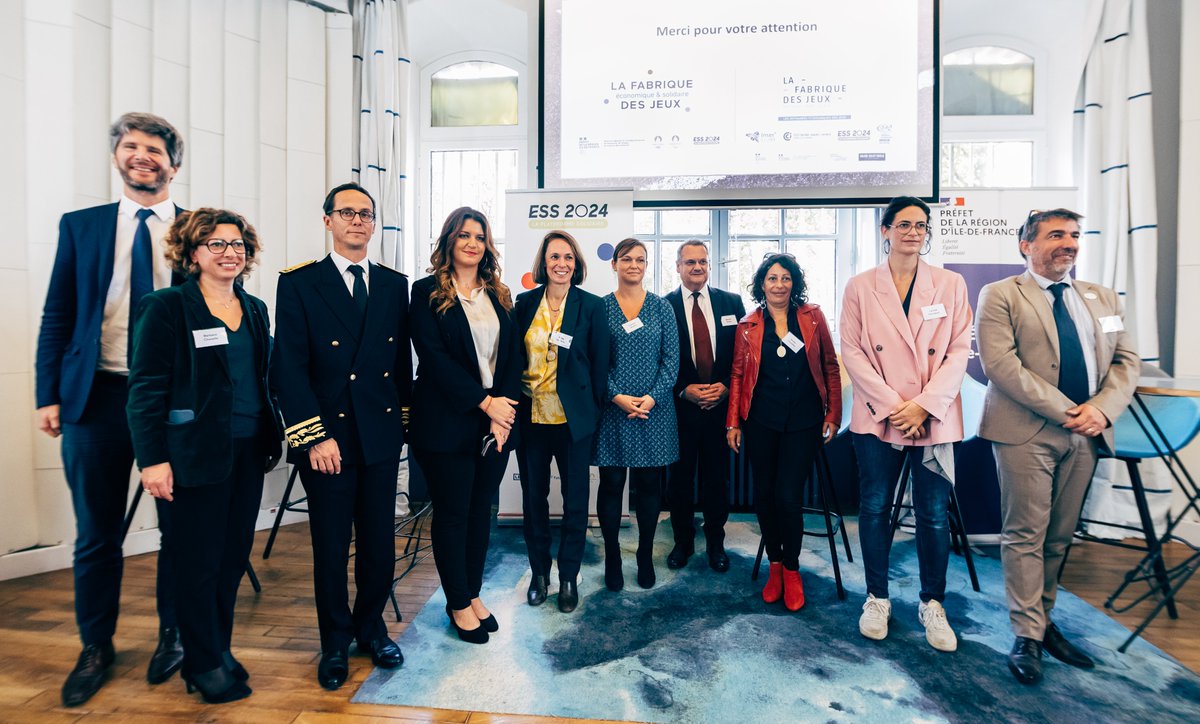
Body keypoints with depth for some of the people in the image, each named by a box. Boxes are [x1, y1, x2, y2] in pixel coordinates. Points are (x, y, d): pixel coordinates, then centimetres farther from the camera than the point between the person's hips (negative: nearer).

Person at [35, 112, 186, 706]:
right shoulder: (80, 226, 9)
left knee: (180, 525, 8)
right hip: (97, 395, 2)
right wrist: (49, 395, 0)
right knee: (97, 532, 11)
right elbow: (57, 316, 8)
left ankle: (173, 633, 28)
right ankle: (96, 647, 30)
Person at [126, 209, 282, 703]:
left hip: (248, 452, 5)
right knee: (201, 560, 5)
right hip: (196, 454, -5)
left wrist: (273, 437, 8)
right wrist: (152, 459, -14)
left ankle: (219, 649, 30)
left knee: (235, 554, 12)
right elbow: (146, 388, -9)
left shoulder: (255, 310, 11)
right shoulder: (166, 308, -5)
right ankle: (204, 664, 23)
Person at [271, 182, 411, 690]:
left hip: (381, 437, 3)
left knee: (380, 543, 11)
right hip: (326, 440, -3)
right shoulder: (299, 284, -1)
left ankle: (371, 628, 35)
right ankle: (335, 642, 31)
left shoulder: (395, 284, 9)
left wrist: (405, 416, 9)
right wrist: (314, 436, -13)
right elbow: (289, 367, -7)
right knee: (331, 547, 10)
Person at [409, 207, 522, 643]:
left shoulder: (499, 295, 11)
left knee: (481, 509, 14)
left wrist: (505, 405, -8)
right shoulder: (428, 292, -3)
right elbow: (434, 357, -12)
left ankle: (473, 593, 31)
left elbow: (514, 355, 7)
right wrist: (484, 403, -15)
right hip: (447, 422, -4)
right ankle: (458, 604, 25)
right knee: (452, 513, 7)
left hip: (497, 421, 5)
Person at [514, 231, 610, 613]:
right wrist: (514, 402, 5)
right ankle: (539, 571, 31)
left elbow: (599, 364, -1)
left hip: (573, 418, -2)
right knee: (533, 497, 13)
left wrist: (594, 411, -2)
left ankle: (568, 577, 26)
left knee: (575, 500, 7)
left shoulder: (592, 306, -2)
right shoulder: (524, 303, 3)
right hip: (531, 416, 2)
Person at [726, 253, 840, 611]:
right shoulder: (748, 325, 4)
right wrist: (732, 422, 1)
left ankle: (791, 569, 19)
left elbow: (830, 366, 6)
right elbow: (737, 374, 6)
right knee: (764, 494, 8)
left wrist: (833, 414, 2)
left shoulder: (812, 316, 2)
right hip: (761, 420, 2)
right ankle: (774, 564, 29)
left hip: (803, 421, -1)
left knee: (789, 496, -5)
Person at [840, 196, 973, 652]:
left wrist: (923, 405, -10)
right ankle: (877, 598, 24)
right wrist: (892, 406, -10)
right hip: (877, 418, 0)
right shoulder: (860, 287, 3)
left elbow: (959, 351, 1)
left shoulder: (951, 285, 6)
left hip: (934, 420, 1)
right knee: (874, 508, 7)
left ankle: (933, 603, 25)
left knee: (934, 514, 6)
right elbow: (851, 351, -2)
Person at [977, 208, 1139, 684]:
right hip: (1027, 431, -5)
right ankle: (1028, 636, 9)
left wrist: (1101, 408, -9)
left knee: (1060, 536, 12)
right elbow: (999, 364, -13)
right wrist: (1065, 411, -16)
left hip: (1085, 433, 6)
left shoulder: (1103, 298, 17)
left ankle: (1044, 621, 25)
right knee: (1027, 535, 0)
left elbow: (1126, 361, 11)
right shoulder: (1001, 296, -2)